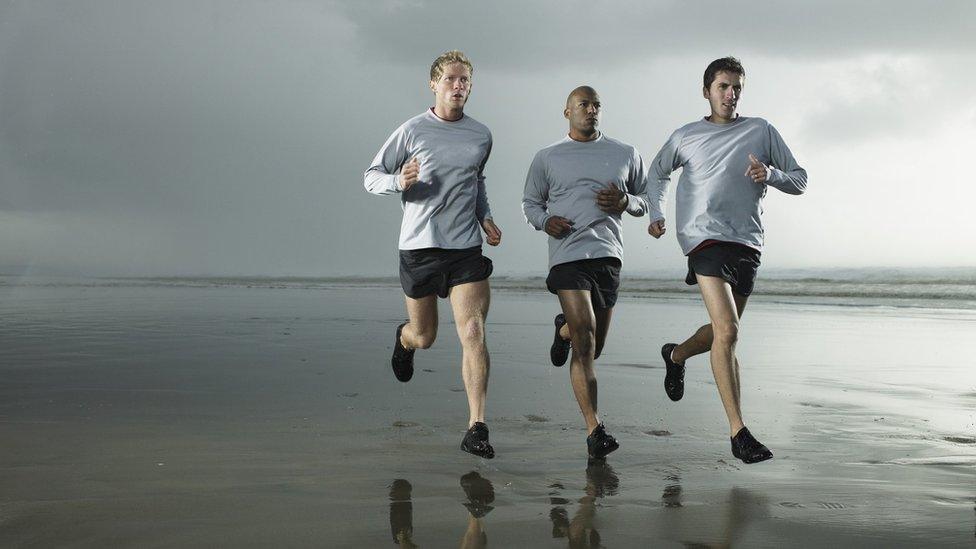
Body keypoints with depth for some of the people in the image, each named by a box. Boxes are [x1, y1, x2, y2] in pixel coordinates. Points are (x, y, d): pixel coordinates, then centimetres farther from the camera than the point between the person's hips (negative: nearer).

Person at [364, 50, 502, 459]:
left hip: (467, 249, 2)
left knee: (473, 332, -13)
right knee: (424, 337, 12)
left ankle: (476, 429, -11)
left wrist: (485, 218, 10)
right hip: (419, 246, -1)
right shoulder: (412, 130, -2)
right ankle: (404, 339, 52)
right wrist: (400, 182, -20)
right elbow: (371, 177, 2)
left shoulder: (481, 136, 9)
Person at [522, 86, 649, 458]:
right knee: (585, 345, -15)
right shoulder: (547, 158, 10)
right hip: (567, 256, -3)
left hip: (609, 256, 3)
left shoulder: (626, 155, 14)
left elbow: (646, 201, 22)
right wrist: (544, 221, -4)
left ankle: (564, 329, 49)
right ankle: (594, 430, -13)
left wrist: (626, 202, -2)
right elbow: (530, 202, 19)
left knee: (594, 346, 15)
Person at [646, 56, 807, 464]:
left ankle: (676, 355, 47)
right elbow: (657, 174, 27)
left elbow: (800, 181, 13)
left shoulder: (761, 131, 12)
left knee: (722, 332, 14)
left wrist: (771, 174, -9)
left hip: (748, 244, 3)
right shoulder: (686, 137, 11)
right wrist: (656, 214, 11)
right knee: (727, 331, -17)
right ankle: (738, 431, -15)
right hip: (705, 238, -3)